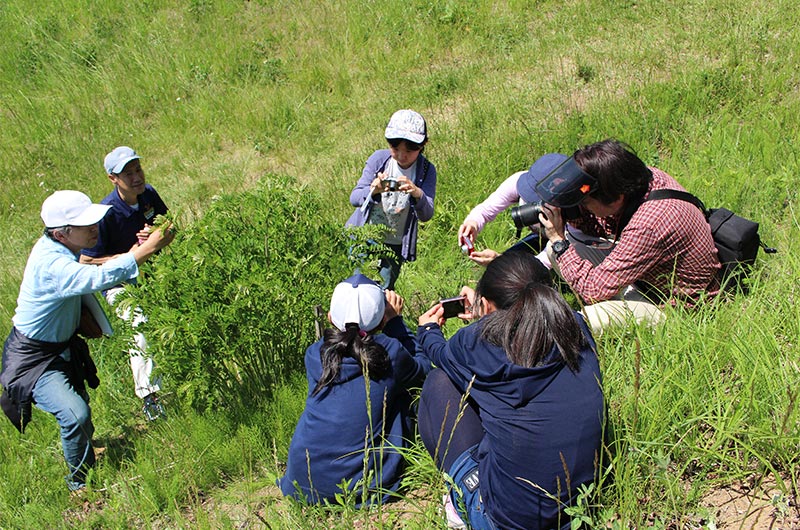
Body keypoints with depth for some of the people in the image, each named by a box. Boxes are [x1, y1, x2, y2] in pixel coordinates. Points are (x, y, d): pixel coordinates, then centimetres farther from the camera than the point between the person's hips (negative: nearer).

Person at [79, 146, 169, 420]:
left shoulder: (149, 194, -5)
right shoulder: (105, 213, -22)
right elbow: (86, 262, -17)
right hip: (120, 283, -6)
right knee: (140, 325, -26)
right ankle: (149, 396, -18)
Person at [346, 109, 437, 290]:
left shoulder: (426, 170, -12)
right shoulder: (379, 158, -11)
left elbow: (427, 215, -23)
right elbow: (354, 198, -16)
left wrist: (418, 194, -46)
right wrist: (373, 190, -39)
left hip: (395, 245, 0)